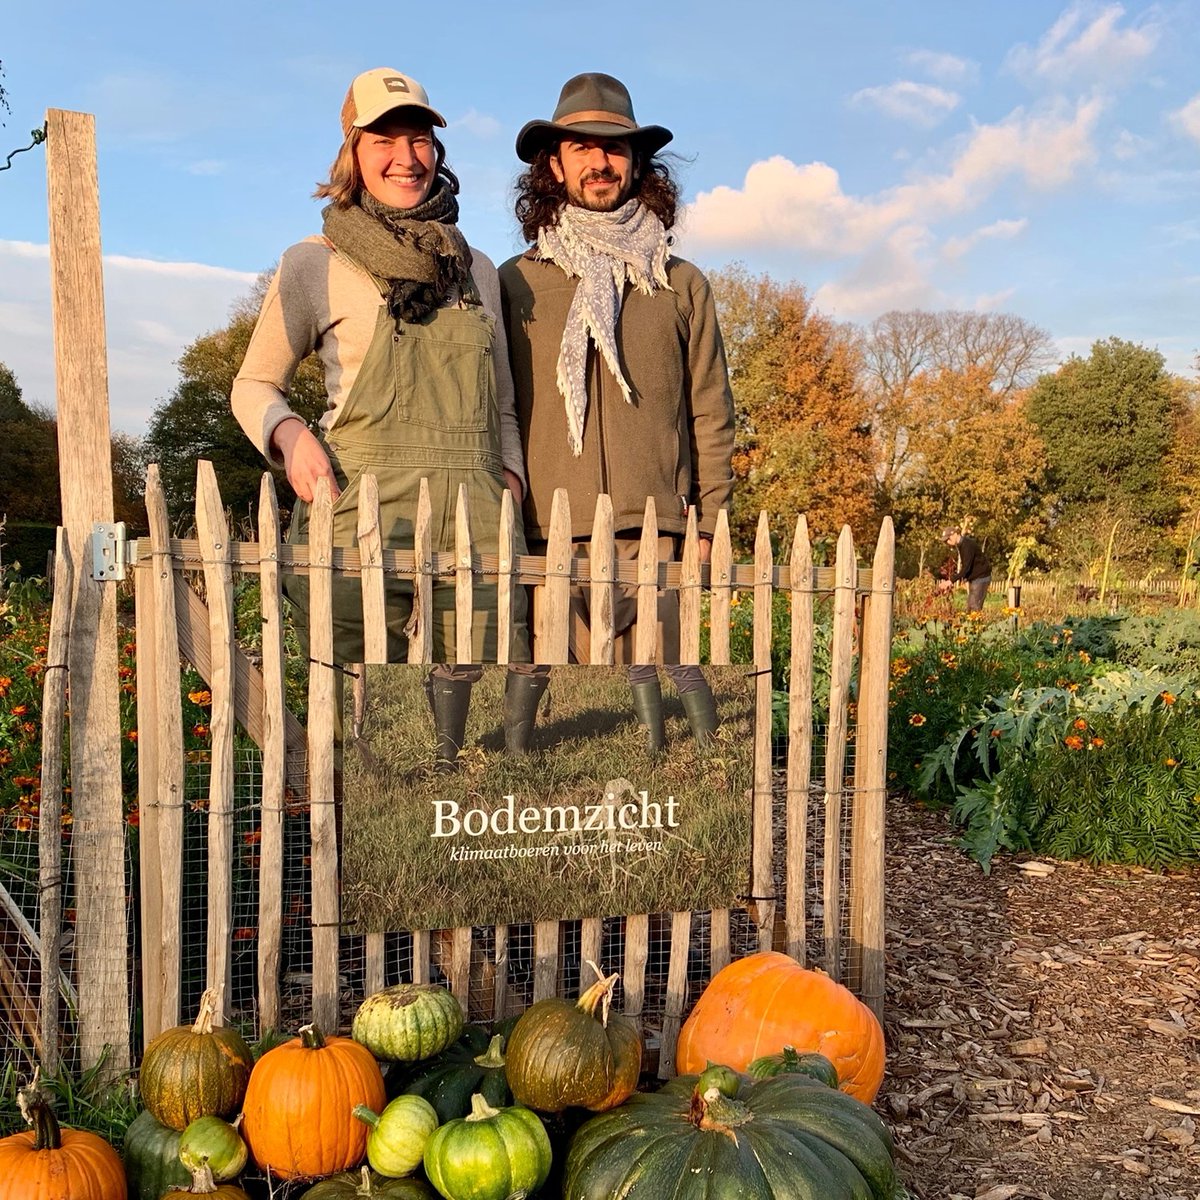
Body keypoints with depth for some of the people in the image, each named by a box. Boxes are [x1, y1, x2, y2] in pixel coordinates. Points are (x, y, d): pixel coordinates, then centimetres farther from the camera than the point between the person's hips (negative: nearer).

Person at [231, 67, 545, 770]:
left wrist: (512, 477, 8)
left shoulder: (477, 269, 19)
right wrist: (287, 433, -7)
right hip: (363, 520, -3)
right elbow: (253, 386, 14)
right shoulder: (315, 265, 7)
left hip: (477, 525, 3)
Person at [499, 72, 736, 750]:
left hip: (656, 532, 1)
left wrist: (708, 528, 4)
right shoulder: (516, 283, 11)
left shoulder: (682, 286, 13)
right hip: (549, 541, 0)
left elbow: (711, 416, 12)